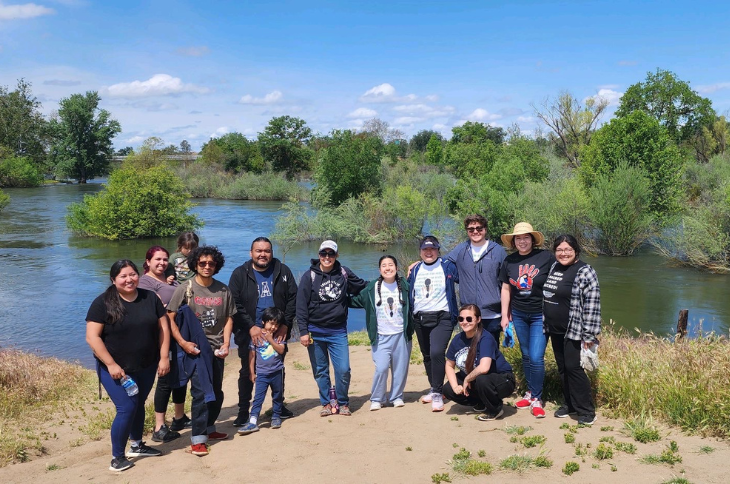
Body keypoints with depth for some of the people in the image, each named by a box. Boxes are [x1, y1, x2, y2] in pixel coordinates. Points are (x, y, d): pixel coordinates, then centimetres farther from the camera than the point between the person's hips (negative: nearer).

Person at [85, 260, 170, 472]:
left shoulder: (150, 298, 0)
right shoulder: (103, 303, -12)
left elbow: (163, 327, 3)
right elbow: (92, 337, -15)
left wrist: (164, 357, -3)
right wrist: (111, 364, -20)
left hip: (146, 367, 4)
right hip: (116, 369, -4)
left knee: (138, 405, 18)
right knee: (126, 409, -9)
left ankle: (137, 445, 37)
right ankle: (117, 457, 6)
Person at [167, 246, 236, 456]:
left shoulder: (223, 290, 5)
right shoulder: (185, 289, -6)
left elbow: (229, 318, 10)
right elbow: (170, 318, -7)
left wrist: (226, 344, 0)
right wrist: (182, 342, -15)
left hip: (216, 348, 4)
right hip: (195, 347, -4)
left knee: (217, 391, 13)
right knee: (201, 391, -10)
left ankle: (209, 428, 31)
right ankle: (198, 438, -3)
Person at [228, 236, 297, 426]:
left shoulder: (283, 272, 1)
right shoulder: (240, 274, -4)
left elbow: (292, 299, 1)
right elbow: (235, 305, -9)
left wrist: (285, 324, -8)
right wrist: (251, 327, -16)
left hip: (278, 332, 2)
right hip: (249, 334, -2)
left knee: (278, 370, 14)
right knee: (247, 372, 5)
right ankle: (243, 411, 16)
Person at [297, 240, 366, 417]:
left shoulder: (344, 273, 2)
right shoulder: (310, 276, -3)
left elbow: (363, 286, 18)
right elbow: (301, 306, -5)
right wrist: (303, 331, -9)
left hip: (338, 331, 1)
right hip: (316, 332, -1)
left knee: (343, 369, -4)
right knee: (320, 371, 8)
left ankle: (343, 403, 16)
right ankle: (326, 404, 24)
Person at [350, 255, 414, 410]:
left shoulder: (405, 286, 3)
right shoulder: (372, 288, 1)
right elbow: (356, 301, 11)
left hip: (401, 335, 2)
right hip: (381, 336, -1)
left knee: (400, 368, 5)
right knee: (381, 368, -11)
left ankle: (397, 397, 24)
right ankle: (376, 399, 6)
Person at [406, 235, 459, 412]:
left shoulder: (448, 266, -3)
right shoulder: (415, 270, 9)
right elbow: (408, 292, 19)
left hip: (442, 318, -5)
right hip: (420, 319, 5)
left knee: (437, 353, -21)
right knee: (427, 356, 13)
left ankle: (437, 394, -10)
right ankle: (434, 389, 30)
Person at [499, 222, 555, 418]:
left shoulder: (546, 257, -12)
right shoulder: (509, 261, 1)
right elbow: (506, 289, 9)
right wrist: (504, 316, 8)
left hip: (541, 315, -4)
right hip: (518, 315, 4)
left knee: (536, 358, -7)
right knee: (526, 356, 14)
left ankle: (536, 399, 9)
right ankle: (530, 392, 29)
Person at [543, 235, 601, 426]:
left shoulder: (584, 272, -14)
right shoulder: (554, 268, 9)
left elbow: (592, 305, -17)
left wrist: (589, 335, -20)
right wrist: (546, 324, 19)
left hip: (573, 331, -7)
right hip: (555, 330, 7)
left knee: (573, 368, -6)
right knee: (562, 368, 13)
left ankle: (586, 411, 5)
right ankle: (570, 404, 26)